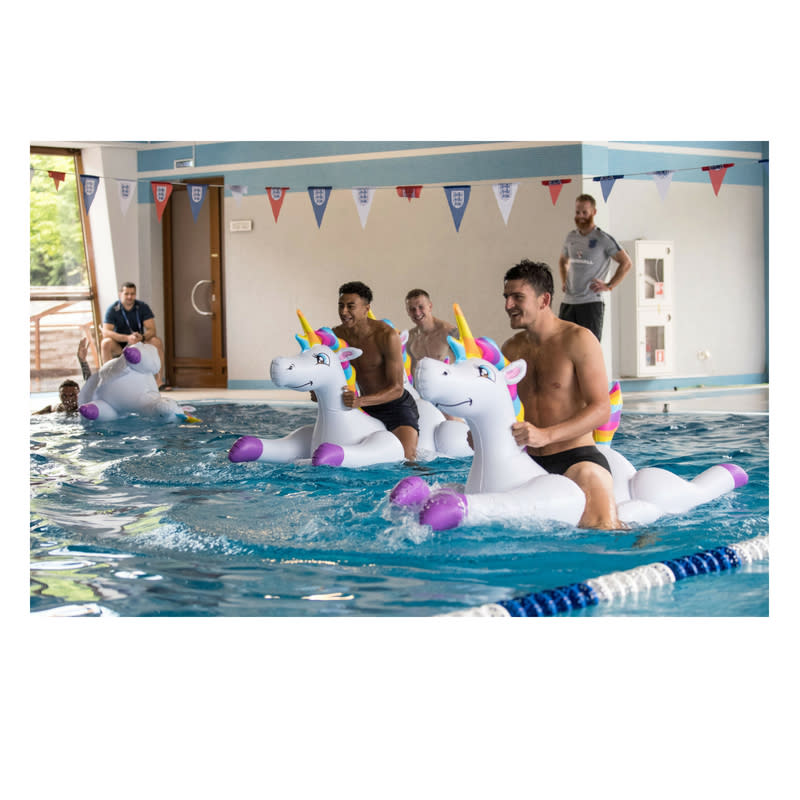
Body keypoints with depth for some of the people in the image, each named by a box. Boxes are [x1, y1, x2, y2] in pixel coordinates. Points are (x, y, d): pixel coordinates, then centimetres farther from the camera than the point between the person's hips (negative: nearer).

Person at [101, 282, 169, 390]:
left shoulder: (143, 307, -5)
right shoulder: (113, 310, -10)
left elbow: (152, 330, -14)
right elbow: (106, 332, -24)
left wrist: (142, 337, -38)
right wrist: (127, 338, -39)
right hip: (119, 347, -1)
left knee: (156, 342, -26)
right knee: (106, 343, -32)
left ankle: (159, 381, -25)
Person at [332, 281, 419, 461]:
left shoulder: (387, 336, -23)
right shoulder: (336, 335, -5)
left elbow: (397, 389, -24)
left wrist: (360, 402, -38)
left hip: (396, 406, -6)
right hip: (368, 410, 6)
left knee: (406, 459, -23)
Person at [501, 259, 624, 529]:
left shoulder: (578, 340, -5)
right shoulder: (511, 349, 13)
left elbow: (601, 410, -12)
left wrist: (545, 435, -25)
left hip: (577, 458, -6)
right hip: (531, 465, 6)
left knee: (604, 530, -27)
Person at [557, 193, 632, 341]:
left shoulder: (603, 239, -5)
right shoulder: (571, 237, 13)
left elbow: (626, 262, -6)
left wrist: (609, 286, -10)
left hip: (591, 302, -6)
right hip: (568, 301, 6)